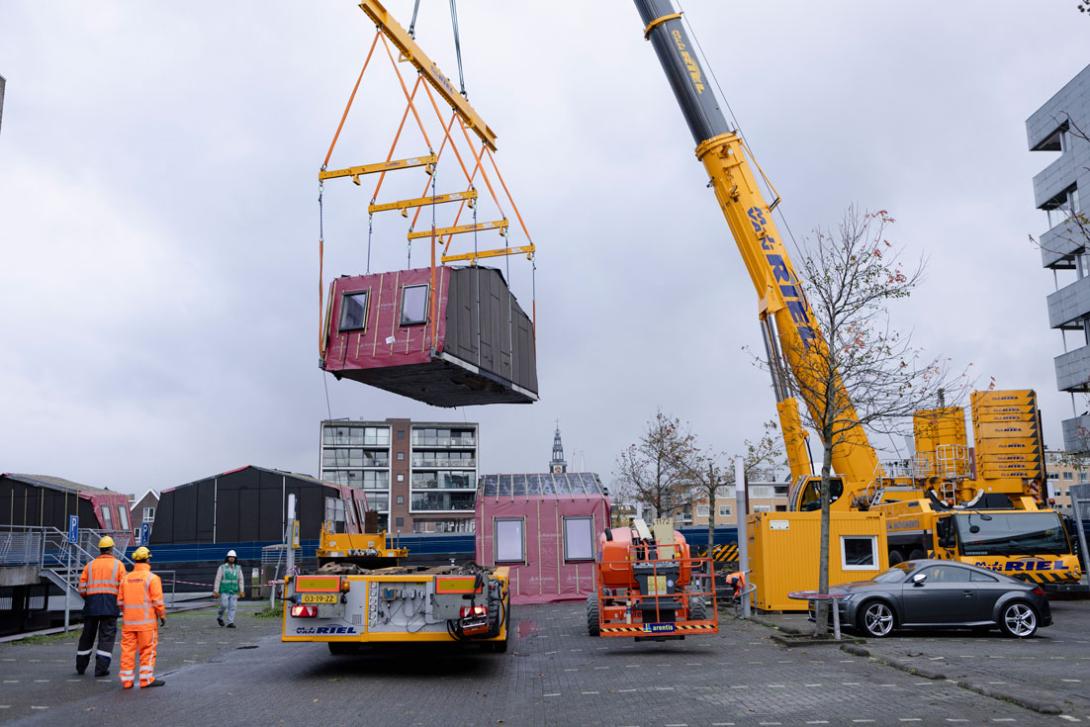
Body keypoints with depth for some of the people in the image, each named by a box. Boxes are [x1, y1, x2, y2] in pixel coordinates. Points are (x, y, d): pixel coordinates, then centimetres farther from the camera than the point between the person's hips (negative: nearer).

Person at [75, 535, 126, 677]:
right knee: (107, 636, 0)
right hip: (110, 603, -3)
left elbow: (82, 588, 7)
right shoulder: (118, 564, 5)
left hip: (91, 603, 3)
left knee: (88, 634, 15)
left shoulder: (90, 565, 12)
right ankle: (101, 668, -6)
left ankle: (81, 666, 26)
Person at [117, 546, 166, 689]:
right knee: (148, 649, 2)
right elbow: (157, 601, -11)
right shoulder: (152, 578, -8)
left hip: (128, 620, 5)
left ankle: (127, 680, 12)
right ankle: (146, 679, 3)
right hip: (146, 620, -5)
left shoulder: (127, 578, 8)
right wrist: (162, 615, 0)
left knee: (128, 649, 8)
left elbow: (120, 601, 11)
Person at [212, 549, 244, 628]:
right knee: (224, 605, -9)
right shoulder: (222, 567, -7)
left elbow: (240, 580, 4)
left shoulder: (238, 568, 3)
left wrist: (241, 591, -4)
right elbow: (218, 579, -7)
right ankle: (219, 617, 19)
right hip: (224, 591, -3)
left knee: (232, 607, -5)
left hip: (234, 591, 3)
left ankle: (230, 623, -3)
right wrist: (216, 591, -11)